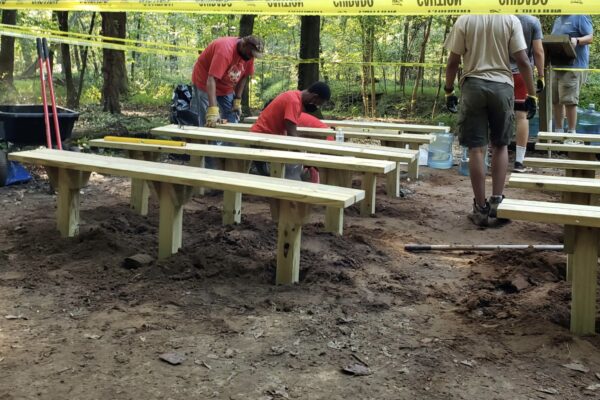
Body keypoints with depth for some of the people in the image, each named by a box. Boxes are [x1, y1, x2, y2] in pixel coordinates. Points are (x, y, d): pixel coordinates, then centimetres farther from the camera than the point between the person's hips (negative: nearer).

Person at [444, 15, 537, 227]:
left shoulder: (464, 20, 0)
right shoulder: (511, 20, 0)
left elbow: (453, 61, 0)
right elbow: (522, 61, -3)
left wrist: (449, 91, 12)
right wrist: (531, 94, 4)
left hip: (473, 85, 0)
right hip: (502, 86, 1)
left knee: (476, 149, 3)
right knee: (500, 146, 16)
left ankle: (481, 209, 7)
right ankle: (496, 201, 10)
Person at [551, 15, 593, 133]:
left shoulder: (580, 17, -2)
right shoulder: (558, 20, 21)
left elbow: (590, 37, -10)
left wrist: (577, 40, -29)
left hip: (574, 66, -8)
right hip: (556, 66, 8)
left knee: (569, 101, -9)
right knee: (555, 100, 8)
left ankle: (571, 133, -2)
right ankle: (558, 131, 17)